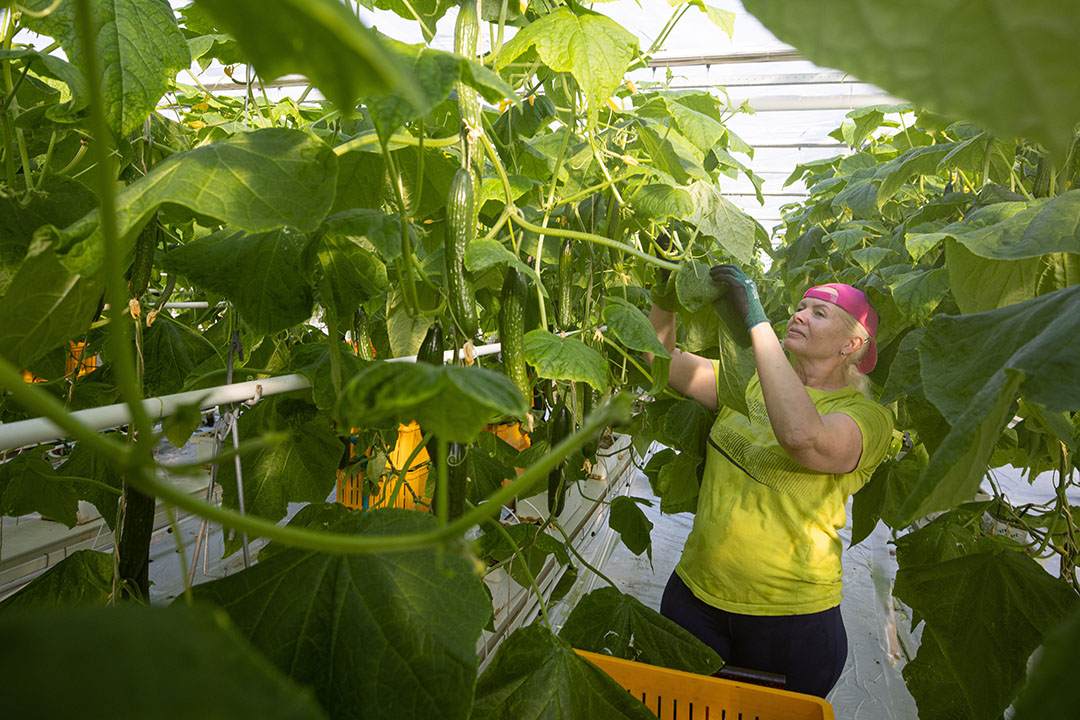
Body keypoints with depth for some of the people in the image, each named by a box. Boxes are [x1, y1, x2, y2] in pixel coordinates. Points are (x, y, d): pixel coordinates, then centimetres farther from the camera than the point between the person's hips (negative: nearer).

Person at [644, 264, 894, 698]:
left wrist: (756, 321, -30)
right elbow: (662, 360, 2)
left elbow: (801, 436, -32)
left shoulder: (867, 415, -9)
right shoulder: (750, 381, 7)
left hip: (790, 621, -4)